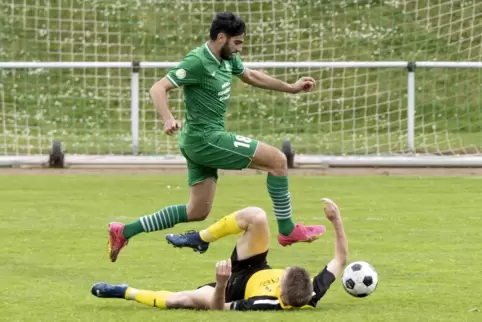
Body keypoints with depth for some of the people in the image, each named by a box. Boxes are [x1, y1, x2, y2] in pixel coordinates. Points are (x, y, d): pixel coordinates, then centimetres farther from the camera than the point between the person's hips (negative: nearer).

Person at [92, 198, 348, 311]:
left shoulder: (266, 304, -45)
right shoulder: (313, 295, -35)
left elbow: (219, 308, -32)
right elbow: (340, 259, -17)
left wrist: (221, 284, -50)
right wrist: (336, 220, -24)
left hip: (236, 285, -5)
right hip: (257, 271, 5)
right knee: (255, 216, -17)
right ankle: (199, 238, 8)